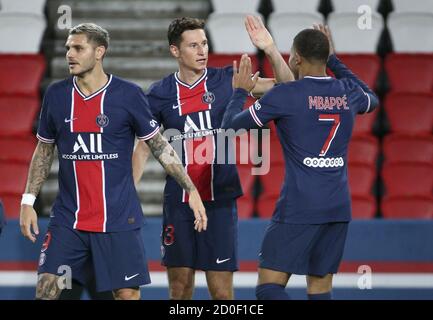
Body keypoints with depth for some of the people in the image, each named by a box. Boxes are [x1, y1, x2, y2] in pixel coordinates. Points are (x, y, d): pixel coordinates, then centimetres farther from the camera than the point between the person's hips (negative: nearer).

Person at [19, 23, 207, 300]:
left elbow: (160, 146, 1)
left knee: (127, 293, -2)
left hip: (119, 220, -2)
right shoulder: (56, 95, 3)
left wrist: (192, 191, -4)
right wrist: (28, 201, 7)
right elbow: (44, 150, 14)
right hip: (67, 219, 3)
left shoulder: (129, 95, -6)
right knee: (47, 289, -5)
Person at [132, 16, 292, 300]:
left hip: (219, 201, -1)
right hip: (178, 202, 1)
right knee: (179, 287, 7)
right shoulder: (160, 94, 2)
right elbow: (143, 149, 10)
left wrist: (271, 49, -19)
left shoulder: (226, 81, 0)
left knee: (222, 290, -3)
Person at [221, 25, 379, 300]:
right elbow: (372, 100, 34)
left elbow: (231, 125, 0)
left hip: (299, 207, -6)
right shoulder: (348, 93, 7)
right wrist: (335, 61, 39)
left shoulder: (285, 95, -8)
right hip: (339, 207, 6)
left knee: (269, 287, -4)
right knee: (320, 291, 10)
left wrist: (240, 92, 19)